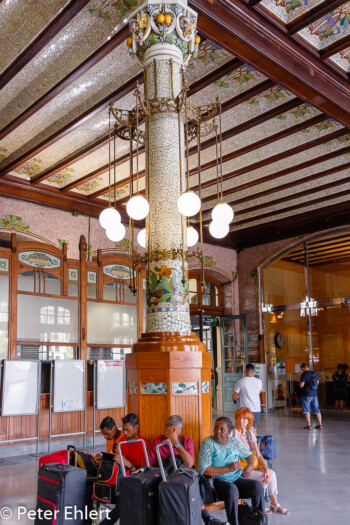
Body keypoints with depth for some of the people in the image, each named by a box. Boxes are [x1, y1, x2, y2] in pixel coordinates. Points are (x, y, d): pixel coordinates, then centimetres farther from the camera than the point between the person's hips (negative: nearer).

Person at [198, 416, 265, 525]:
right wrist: (228, 468, -17)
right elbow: (203, 470, -14)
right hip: (218, 480, -5)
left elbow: (249, 455, 24)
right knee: (232, 489, -36)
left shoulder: (234, 441, 10)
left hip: (237, 479, 5)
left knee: (257, 486, -21)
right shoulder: (208, 443, -6)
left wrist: (249, 466, 1)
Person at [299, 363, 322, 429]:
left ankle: (309, 425, -1)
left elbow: (301, 385, -17)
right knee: (316, 409, 12)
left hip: (306, 395, -6)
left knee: (306, 410, 1)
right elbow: (317, 382, 21)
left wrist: (300, 384, 3)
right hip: (314, 394, 6)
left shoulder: (304, 375, -13)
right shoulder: (315, 374, 6)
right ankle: (320, 424, 14)